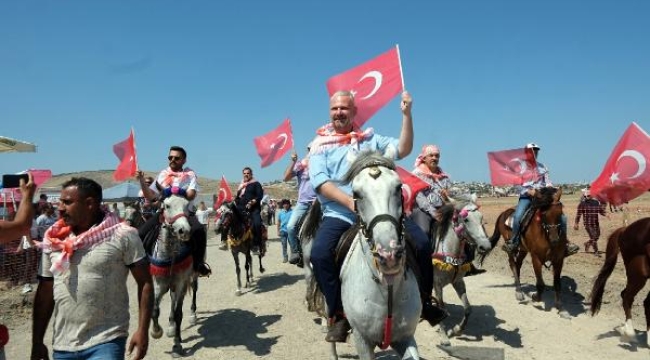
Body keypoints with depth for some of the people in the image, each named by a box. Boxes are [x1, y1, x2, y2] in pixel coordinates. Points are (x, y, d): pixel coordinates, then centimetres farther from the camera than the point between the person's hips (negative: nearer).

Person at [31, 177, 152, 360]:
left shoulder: (123, 235, -10)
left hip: (106, 343, -5)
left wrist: (142, 331, -13)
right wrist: (37, 343, 10)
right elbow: (45, 293, 10)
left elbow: (145, 283, -8)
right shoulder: (53, 240, 4)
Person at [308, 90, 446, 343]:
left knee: (421, 243, -9)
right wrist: (351, 202, -20)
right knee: (320, 253, -28)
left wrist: (406, 114, -4)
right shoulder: (320, 144, 8)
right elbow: (320, 182, -6)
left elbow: (403, 150, 7)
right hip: (339, 214, -2)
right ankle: (338, 316, -9)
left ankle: (424, 302, 14)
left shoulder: (370, 139, 18)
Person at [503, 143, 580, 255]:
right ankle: (513, 243, -15)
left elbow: (547, 182, 10)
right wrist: (529, 191, -21)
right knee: (517, 217, -31)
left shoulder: (542, 167, 14)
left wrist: (550, 187, -12)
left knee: (562, 216, -7)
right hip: (526, 196, -4)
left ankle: (565, 242, 12)